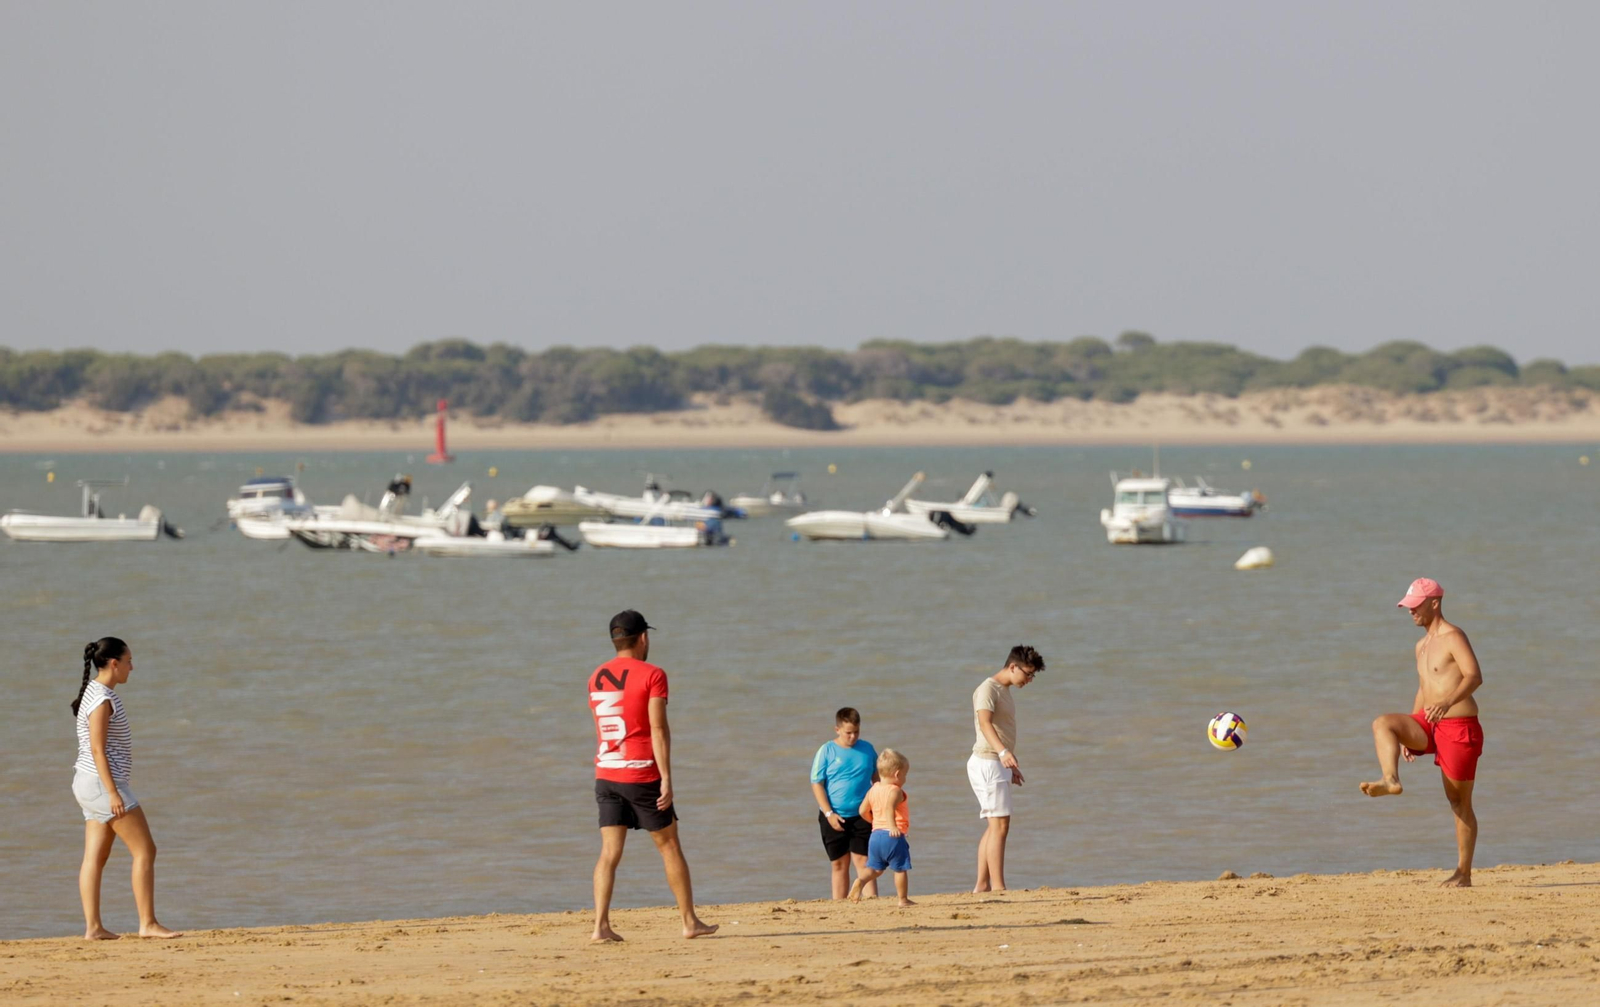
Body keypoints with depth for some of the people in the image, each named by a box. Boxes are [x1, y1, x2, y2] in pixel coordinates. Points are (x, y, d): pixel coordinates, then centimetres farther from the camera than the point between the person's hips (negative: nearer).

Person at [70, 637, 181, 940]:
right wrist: (113, 792, -22)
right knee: (144, 850, -7)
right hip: (104, 782, -10)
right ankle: (148, 923, -6)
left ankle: (93, 927, 5)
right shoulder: (102, 699, -16)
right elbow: (97, 749, -20)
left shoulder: (97, 694, 15)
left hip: (90, 784, 10)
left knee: (96, 857, 6)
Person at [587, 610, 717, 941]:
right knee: (669, 846, 8)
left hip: (605, 775, 4)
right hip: (642, 774, -4)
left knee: (610, 851, 2)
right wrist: (666, 778, -15)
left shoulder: (597, 678, 10)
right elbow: (658, 730, -14)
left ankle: (601, 924, -11)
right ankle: (690, 922, 14)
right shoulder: (651, 675, -8)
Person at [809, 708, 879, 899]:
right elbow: (817, 783, -4)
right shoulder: (827, 751, -3)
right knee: (839, 864, 6)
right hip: (834, 817, -1)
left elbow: (876, 779, 15)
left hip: (861, 815, 1)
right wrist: (829, 814, -11)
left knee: (863, 861, -7)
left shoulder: (867, 749, 4)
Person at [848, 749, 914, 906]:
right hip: (893, 837, -7)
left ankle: (860, 881, -17)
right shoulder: (895, 791, -12)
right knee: (900, 869, 5)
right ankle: (903, 899, 10)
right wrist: (892, 825, -45)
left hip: (876, 834, 7)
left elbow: (863, 811, 18)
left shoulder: (873, 790, 11)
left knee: (874, 868, 10)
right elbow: (889, 808, -31)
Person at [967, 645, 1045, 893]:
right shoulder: (988, 689, -13)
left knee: (994, 827, 10)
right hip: (988, 762, -10)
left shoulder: (1004, 691, 19)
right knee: (999, 826, -13)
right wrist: (1003, 752, -45)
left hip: (999, 763, 10)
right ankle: (998, 887, -16)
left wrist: (1011, 767, 35)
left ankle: (982, 885, 11)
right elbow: (985, 723, -29)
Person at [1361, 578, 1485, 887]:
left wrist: (1448, 702, -38)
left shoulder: (1453, 637, -9)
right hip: (1429, 726, 8)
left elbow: (1474, 676, -23)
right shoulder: (1422, 645, 18)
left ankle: (1464, 874, 1)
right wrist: (1409, 735, 22)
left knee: (1459, 802, -3)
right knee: (1383, 724, -17)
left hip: (1459, 726, -8)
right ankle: (1391, 781, -36)